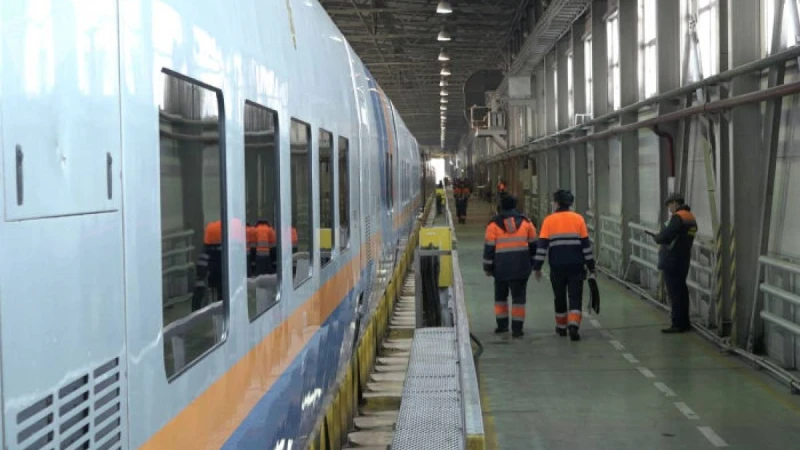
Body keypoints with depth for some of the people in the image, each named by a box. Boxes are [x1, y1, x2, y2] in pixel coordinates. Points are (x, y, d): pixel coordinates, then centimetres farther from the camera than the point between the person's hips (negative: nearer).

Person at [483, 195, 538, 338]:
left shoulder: (494, 224, -1)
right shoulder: (525, 222, 5)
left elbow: (489, 247, -3)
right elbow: (533, 244, 10)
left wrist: (488, 267, 3)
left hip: (501, 267, 0)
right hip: (521, 267, 1)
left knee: (501, 295, 17)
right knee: (518, 297, 2)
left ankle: (502, 324, 20)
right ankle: (517, 328, -3)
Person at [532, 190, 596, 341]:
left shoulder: (549, 220, -3)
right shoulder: (578, 219, 1)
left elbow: (542, 245, -6)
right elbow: (586, 244, 1)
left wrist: (537, 267, -1)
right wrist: (591, 267, 7)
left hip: (557, 266, 0)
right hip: (576, 266, 0)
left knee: (560, 297, 16)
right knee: (575, 297, 3)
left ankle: (561, 327, 27)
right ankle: (573, 325, -16)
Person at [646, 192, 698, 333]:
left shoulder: (678, 217, -16)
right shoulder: (691, 217, 14)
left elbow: (666, 236, -22)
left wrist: (657, 237, -1)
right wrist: (661, 237, 10)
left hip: (672, 262, -9)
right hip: (684, 260, 9)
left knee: (675, 293, -5)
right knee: (681, 291, 15)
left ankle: (678, 324, -3)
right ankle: (684, 322, 22)